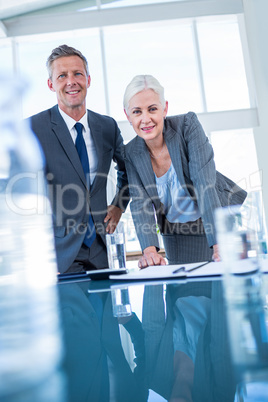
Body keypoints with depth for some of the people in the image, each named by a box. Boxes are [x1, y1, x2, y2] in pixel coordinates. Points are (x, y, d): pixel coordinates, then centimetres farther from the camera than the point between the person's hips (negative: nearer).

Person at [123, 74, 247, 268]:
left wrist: (220, 243, -37)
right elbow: (140, 203, -16)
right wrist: (149, 249, -34)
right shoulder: (131, 153, -10)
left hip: (218, 220, -2)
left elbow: (204, 183, -28)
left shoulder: (187, 125, -20)